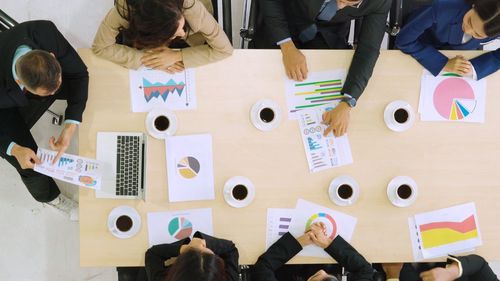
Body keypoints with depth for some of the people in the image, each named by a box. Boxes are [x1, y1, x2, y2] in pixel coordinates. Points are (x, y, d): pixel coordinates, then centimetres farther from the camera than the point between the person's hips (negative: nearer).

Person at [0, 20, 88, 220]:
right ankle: (49, 196, 21)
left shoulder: (45, 32, -39)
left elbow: (78, 72, -24)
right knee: (29, 163, -14)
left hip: (35, 77, 3)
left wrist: (70, 127, -32)